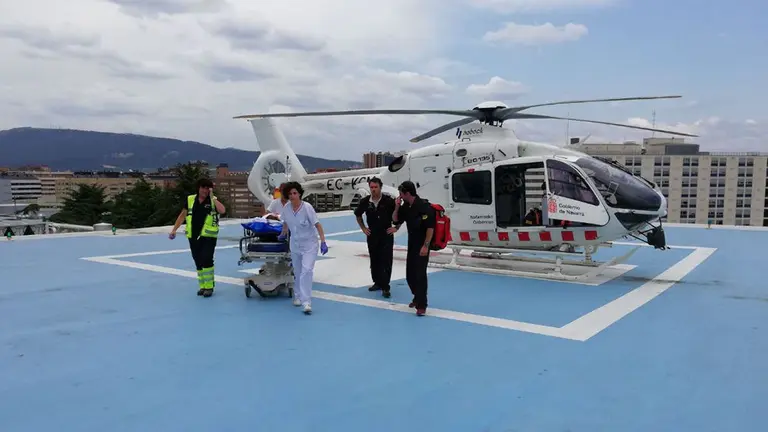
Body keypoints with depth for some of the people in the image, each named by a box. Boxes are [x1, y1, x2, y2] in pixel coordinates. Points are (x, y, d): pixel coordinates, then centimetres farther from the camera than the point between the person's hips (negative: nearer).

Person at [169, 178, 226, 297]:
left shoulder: (213, 201, -1)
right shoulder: (190, 199, 7)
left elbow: (222, 211, -20)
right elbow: (182, 215, 12)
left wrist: (212, 197, -16)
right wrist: (174, 230, 8)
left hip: (208, 237, -3)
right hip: (193, 237, 4)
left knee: (207, 260, -10)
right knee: (198, 262, 10)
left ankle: (209, 286, 1)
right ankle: (202, 286, 21)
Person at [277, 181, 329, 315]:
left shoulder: (307, 207, -20)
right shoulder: (286, 208, -7)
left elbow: (317, 225, -20)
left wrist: (323, 242, -25)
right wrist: (283, 234, 27)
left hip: (309, 244, -4)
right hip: (295, 245, 4)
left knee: (306, 271, -16)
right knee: (297, 272, 14)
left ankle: (306, 302, -16)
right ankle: (297, 296, 34)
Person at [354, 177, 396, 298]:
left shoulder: (388, 201, -16)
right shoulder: (365, 201, -6)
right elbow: (358, 214, 13)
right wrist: (363, 228, 10)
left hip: (386, 235, -4)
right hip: (372, 235, 4)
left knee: (386, 261, -6)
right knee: (374, 260, 13)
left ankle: (385, 287, -2)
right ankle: (377, 283, 29)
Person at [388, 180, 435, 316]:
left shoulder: (424, 206, -20)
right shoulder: (406, 206, 4)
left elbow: (430, 227, -21)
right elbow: (395, 220, 13)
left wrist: (426, 246, -23)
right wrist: (397, 206, -3)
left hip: (422, 245, -8)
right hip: (411, 244, 8)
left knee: (420, 274, -8)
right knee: (410, 274, 14)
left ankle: (421, 305, -2)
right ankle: (417, 297, 35)